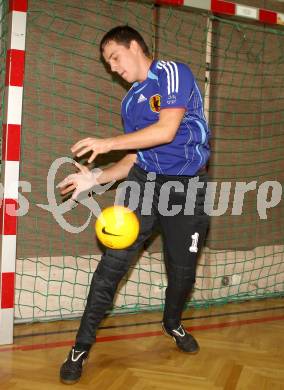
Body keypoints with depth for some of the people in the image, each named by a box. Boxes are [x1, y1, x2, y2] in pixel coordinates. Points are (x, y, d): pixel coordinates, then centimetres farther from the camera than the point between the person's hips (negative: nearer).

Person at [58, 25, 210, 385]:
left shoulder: (173, 72, -5)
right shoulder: (130, 102, 15)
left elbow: (166, 130, -18)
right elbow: (134, 157, 14)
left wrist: (108, 143, -12)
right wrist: (96, 178, 0)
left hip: (187, 187, -4)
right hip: (145, 181, 4)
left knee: (183, 270, 6)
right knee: (114, 260, -10)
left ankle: (172, 323, 38)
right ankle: (82, 346, 1)